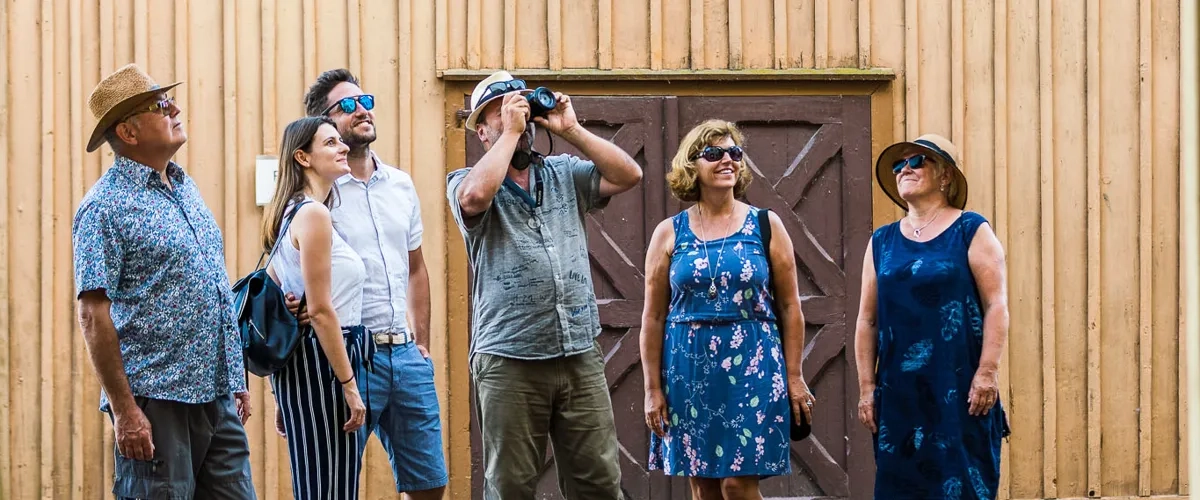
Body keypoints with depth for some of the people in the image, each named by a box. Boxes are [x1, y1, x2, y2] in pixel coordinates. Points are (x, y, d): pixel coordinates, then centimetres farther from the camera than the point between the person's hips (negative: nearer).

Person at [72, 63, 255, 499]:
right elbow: (94, 316, -14)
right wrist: (124, 410, -18)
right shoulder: (105, 206, -9)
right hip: (157, 403, -7)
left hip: (218, 396, 8)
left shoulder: (186, 188, 15)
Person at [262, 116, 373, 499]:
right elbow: (320, 311, -18)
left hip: (302, 360, 10)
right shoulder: (314, 214, -13)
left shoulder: (290, 215, 16)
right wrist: (349, 386, -16)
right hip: (322, 362, -10)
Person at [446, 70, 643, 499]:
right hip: (509, 361, -3)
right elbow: (476, 195, -21)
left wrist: (570, 129, -1)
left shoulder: (565, 175, 14)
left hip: (581, 356, 3)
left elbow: (628, 175, 2)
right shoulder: (465, 182, 3)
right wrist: (511, 131, -11)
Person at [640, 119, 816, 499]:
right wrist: (653, 388, 1)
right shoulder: (669, 234, 5)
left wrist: (794, 377, -1)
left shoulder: (766, 226, 3)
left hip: (752, 368, -2)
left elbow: (790, 307, 4)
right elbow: (653, 317, 5)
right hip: (689, 371, 2)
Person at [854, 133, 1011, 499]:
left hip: (958, 387, -4)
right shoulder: (882, 242, 13)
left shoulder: (971, 231, 0)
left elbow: (996, 305, -5)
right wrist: (866, 386, 7)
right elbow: (867, 321, 13)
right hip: (898, 389, 4)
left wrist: (987, 373, -13)